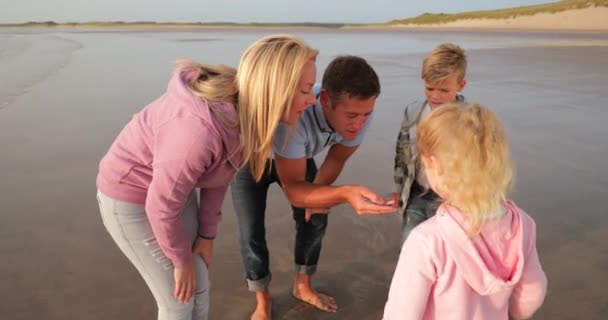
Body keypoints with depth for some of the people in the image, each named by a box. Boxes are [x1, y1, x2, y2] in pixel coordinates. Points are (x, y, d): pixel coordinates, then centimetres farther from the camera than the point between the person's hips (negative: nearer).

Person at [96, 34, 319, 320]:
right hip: (131, 200, -7)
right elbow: (162, 206, -26)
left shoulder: (242, 110, -15)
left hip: (171, 186, 7)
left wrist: (207, 233, 3)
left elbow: (218, 171, -1)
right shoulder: (200, 130, -40)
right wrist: (181, 260, -10)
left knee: (198, 286, 16)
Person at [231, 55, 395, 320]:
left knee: (315, 220, 7)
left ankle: (302, 286, 32)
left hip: (298, 155, 5)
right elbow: (294, 190, -43)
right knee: (252, 232, -4)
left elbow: (337, 158, -10)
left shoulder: (358, 113, -30)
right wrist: (346, 193, -58)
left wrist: (317, 194, -7)